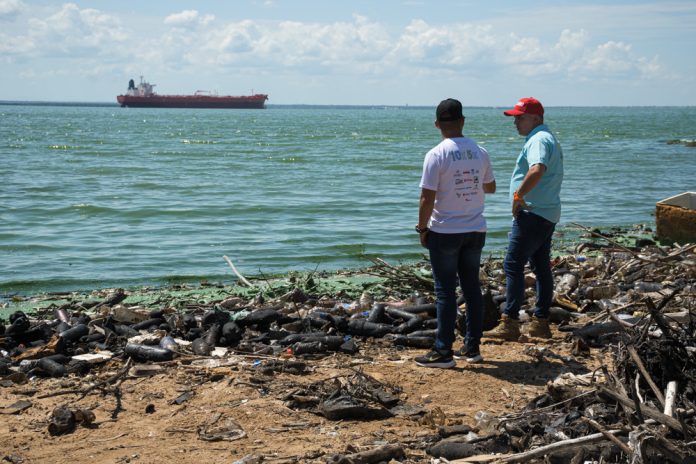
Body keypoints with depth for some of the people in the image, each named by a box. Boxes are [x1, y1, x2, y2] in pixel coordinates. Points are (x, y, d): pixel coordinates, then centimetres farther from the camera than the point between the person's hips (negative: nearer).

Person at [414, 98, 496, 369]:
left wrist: (422, 228, -3)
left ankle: (443, 352, 4)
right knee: (472, 288, 12)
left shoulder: (436, 155, -14)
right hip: (476, 230, 5)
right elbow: (490, 187, 16)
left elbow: (427, 199, -15)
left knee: (445, 291, 0)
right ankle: (472, 348, 18)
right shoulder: (480, 153, 2)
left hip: (444, 232, -5)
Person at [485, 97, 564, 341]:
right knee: (541, 267, 12)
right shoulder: (549, 139, 20)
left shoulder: (539, 140, -15)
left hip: (532, 213, -11)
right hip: (548, 213, 11)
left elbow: (538, 169, -34)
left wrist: (518, 195, -26)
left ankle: (510, 323, -10)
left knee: (513, 265, -10)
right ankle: (540, 323, 17)